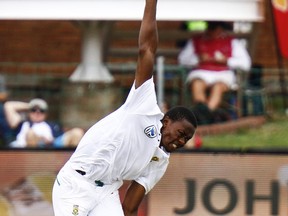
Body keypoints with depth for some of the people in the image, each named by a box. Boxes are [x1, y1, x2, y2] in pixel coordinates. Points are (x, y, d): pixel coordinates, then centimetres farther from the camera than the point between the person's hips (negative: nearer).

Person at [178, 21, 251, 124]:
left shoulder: (233, 42, 20)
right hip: (201, 72, 0)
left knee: (218, 86, -37)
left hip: (223, 74, 0)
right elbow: (182, 59, 15)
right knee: (197, 84, -36)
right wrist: (198, 59, -2)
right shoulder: (196, 41, 24)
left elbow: (245, 63, 9)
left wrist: (226, 60, -4)